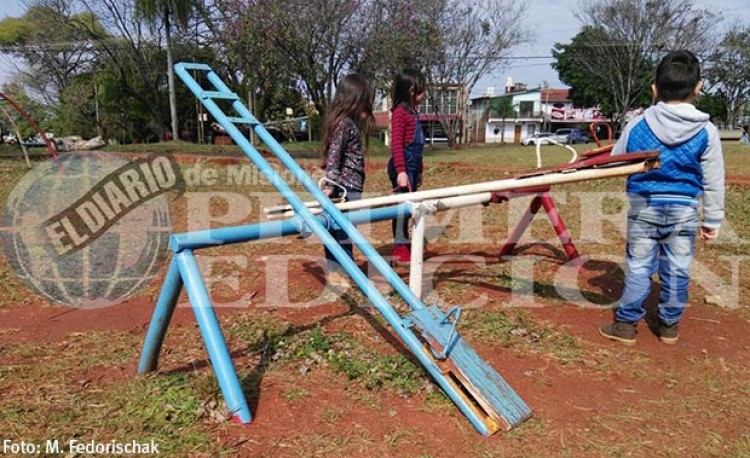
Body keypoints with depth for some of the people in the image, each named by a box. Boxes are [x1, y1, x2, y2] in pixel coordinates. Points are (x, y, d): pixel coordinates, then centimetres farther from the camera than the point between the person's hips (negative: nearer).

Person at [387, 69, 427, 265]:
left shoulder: (413, 112, 17)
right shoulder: (400, 112, -10)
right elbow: (396, 144, -17)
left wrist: (418, 171, 23)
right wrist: (401, 171, -22)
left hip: (412, 165, 9)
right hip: (403, 165, -9)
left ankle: (403, 246, 21)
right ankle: (399, 249, 1)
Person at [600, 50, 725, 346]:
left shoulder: (637, 125, -5)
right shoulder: (706, 132, -5)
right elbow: (713, 182, 0)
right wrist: (712, 219, 8)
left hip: (643, 206, 0)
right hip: (683, 209, 0)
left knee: (639, 267, 8)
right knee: (677, 270, 12)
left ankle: (626, 323, 11)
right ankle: (669, 325, 25)